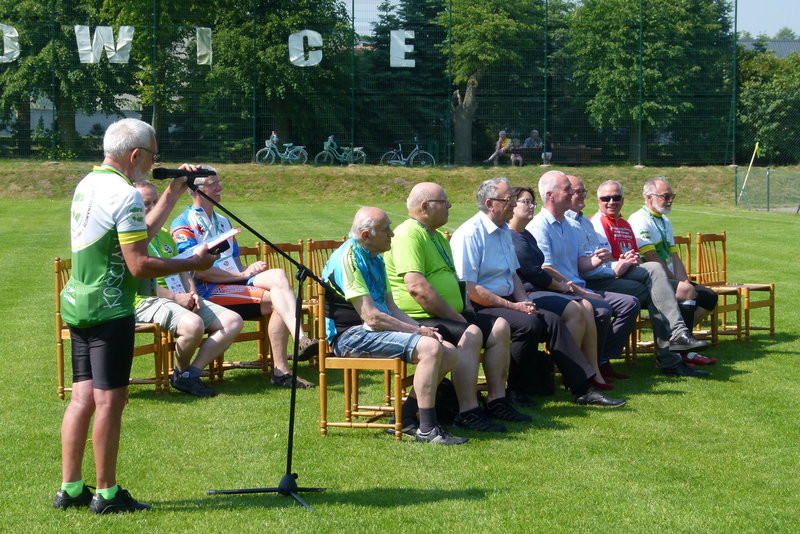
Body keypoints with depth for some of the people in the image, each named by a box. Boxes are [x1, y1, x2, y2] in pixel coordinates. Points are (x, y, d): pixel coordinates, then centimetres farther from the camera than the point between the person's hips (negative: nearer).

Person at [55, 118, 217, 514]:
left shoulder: (86, 185, 14)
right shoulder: (124, 195, -16)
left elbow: (140, 232, 21)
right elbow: (139, 265, -18)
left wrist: (173, 193, 22)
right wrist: (193, 263, -9)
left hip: (78, 304, 9)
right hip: (109, 310, -9)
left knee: (83, 397, 11)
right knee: (110, 400, -2)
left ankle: (70, 488, 14)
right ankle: (107, 493, 4)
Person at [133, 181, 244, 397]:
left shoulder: (164, 235, 24)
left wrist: (192, 294, 2)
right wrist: (175, 297, -16)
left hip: (182, 299, 9)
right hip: (148, 301, -9)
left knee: (233, 321, -6)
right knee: (193, 324, -36)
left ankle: (191, 373, -9)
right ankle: (180, 373, -6)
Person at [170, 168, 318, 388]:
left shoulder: (223, 221, 27)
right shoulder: (183, 224, 0)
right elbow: (198, 272, -11)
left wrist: (248, 270, 1)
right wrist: (242, 274, -14)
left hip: (237, 280, 7)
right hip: (209, 291, -7)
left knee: (277, 275, -26)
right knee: (276, 299, -26)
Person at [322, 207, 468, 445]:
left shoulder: (375, 258, 17)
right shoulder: (349, 258, -15)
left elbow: (391, 308, 18)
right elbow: (371, 317, -20)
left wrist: (421, 328, 0)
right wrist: (417, 331, -13)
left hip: (378, 331, 10)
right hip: (352, 336, -10)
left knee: (449, 352, -3)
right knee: (429, 348, -27)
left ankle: (405, 416, 1)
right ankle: (427, 429, -22)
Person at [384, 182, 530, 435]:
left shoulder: (438, 236, 22)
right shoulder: (408, 235, -14)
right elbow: (417, 286, -25)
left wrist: (466, 307, 14)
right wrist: (455, 317, -19)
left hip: (448, 315, 10)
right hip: (418, 319, -10)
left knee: (500, 326, 0)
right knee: (470, 334, -31)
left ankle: (496, 400, 3)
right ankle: (468, 412, -29)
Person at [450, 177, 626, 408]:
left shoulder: (504, 232, 16)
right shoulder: (469, 234, -13)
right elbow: (469, 288, -19)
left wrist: (524, 302, 4)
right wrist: (513, 306, -18)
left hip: (507, 302, 9)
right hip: (479, 309, -9)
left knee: (551, 320, -10)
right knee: (528, 324, -29)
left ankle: (583, 389, -10)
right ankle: (515, 391, -13)